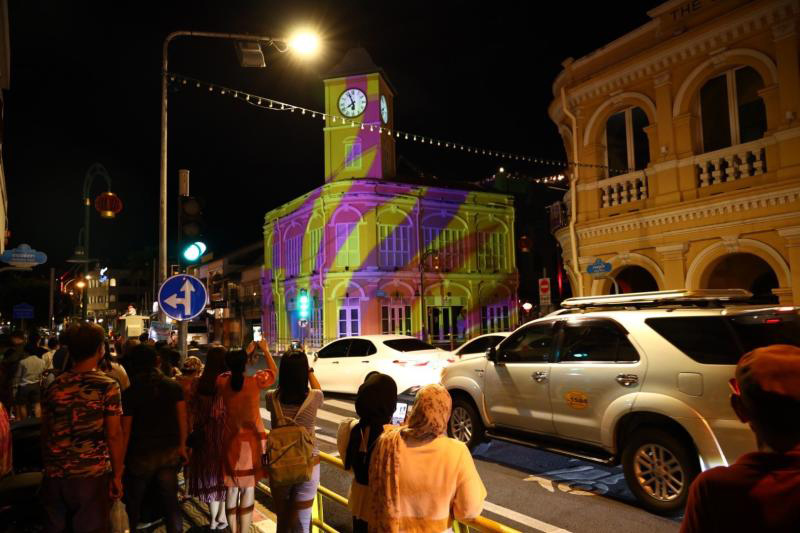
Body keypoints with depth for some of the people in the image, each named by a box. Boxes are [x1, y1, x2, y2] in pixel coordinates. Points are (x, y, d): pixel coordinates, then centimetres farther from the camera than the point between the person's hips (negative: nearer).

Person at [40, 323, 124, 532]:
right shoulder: (107, 386, -10)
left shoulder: (54, 386, 3)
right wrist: (117, 475, -5)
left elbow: (45, 433, 10)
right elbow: (114, 434, -13)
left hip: (55, 475, 5)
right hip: (92, 475, -4)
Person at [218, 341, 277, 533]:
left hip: (231, 440, 3)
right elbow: (273, 370, 2)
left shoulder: (223, 382, -7)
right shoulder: (254, 382, -16)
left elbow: (232, 370, 16)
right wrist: (265, 350, 14)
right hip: (252, 440, -3)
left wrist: (246, 351, 21)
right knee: (248, 489, 5)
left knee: (232, 488, 13)